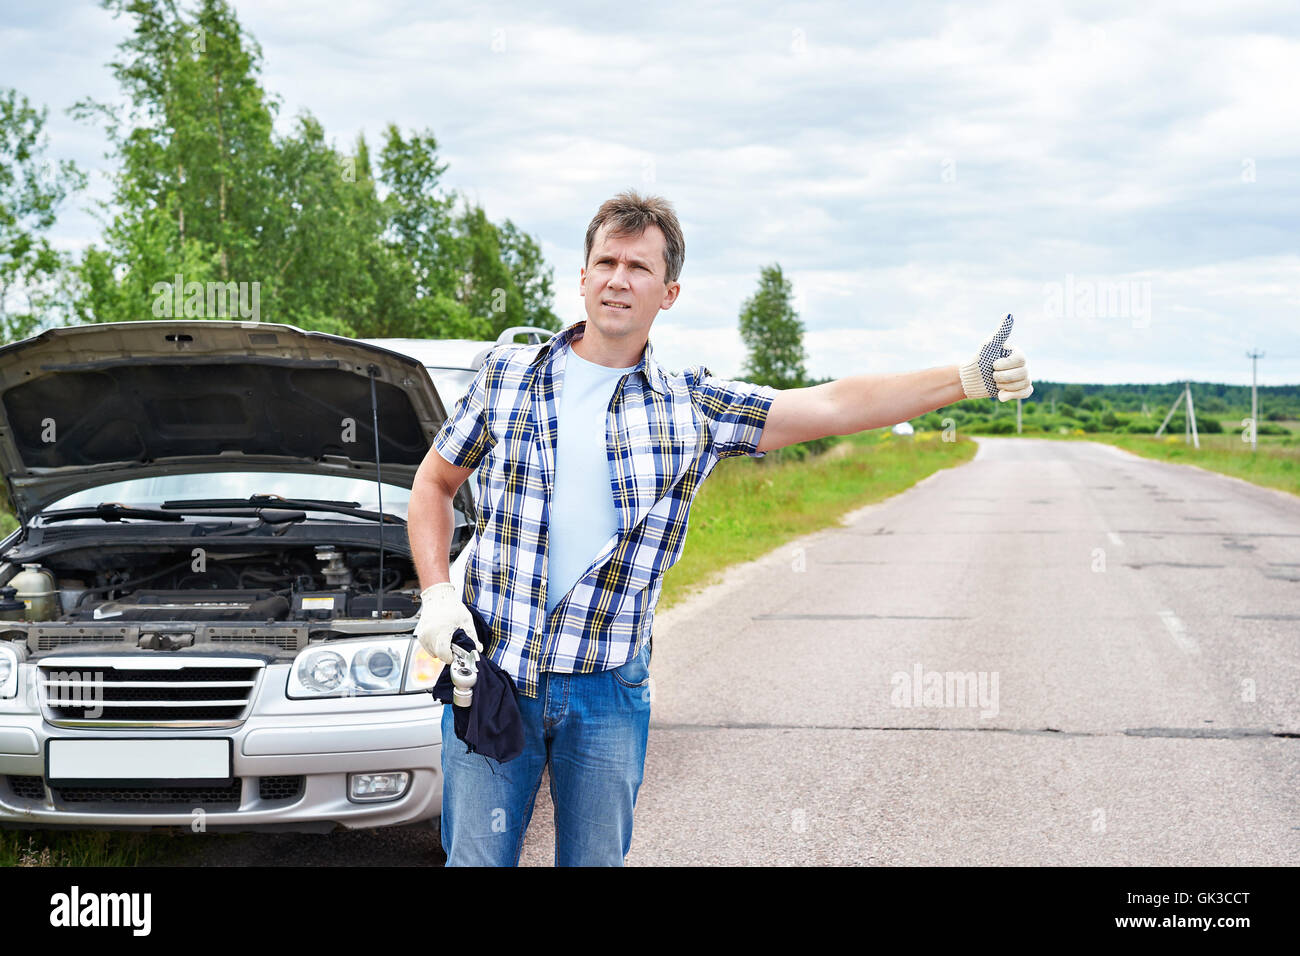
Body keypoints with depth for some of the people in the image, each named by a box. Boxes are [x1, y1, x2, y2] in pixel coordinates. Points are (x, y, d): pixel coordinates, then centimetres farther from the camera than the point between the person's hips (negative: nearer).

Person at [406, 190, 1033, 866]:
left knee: (596, 858, 11)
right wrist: (436, 594, -3)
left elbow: (834, 406, -4)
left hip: (609, 688, 1)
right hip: (491, 673, 0)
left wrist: (970, 377, -12)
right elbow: (433, 484, 12)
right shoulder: (507, 376, 3)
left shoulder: (692, 409, 1)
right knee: (477, 857, 4)